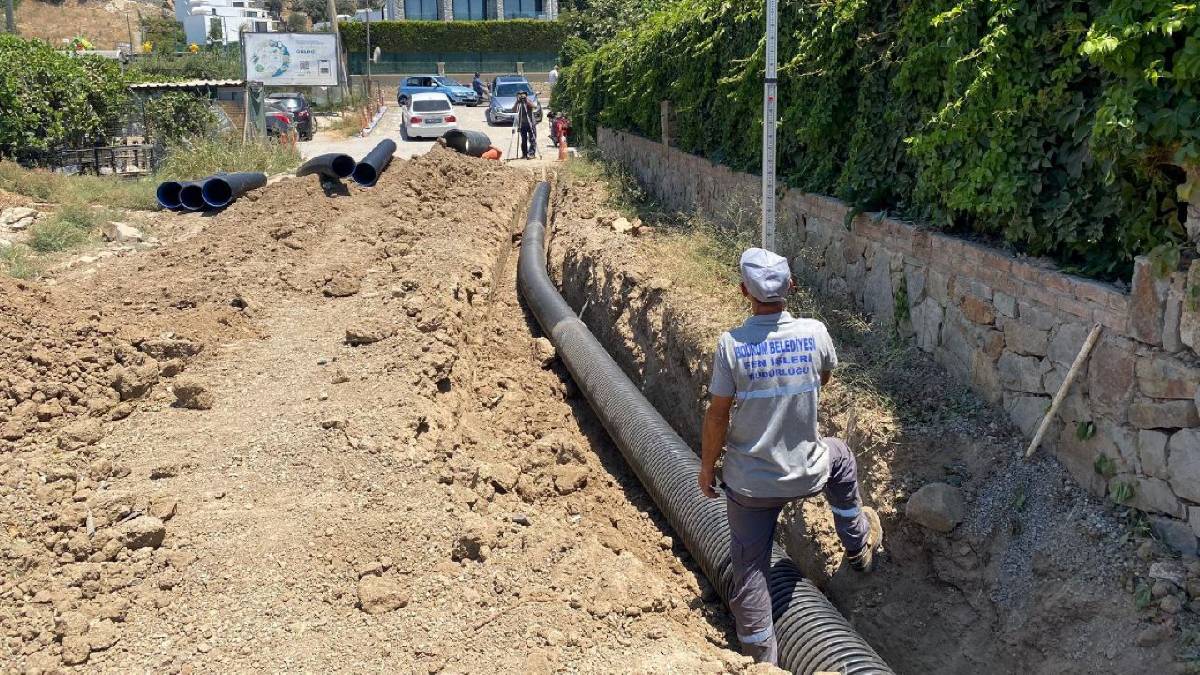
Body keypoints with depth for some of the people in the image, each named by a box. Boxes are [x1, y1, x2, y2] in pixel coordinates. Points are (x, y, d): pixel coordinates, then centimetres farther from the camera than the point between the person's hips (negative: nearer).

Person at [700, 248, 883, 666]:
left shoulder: (731, 344, -18)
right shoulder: (814, 333, -11)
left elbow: (717, 416, -11)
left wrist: (706, 468, 3)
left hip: (749, 483, -2)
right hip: (805, 474, 2)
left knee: (750, 574, 12)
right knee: (840, 457, 36)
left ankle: (762, 662, 21)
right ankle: (859, 546, 50)